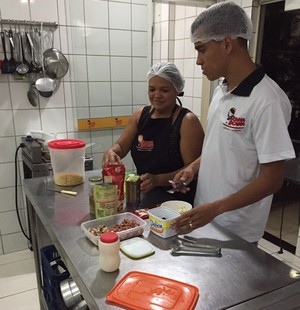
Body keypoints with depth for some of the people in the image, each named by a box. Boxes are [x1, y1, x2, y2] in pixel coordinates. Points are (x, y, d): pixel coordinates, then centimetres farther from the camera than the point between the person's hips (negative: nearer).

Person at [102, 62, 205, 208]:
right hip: (144, 195, 5)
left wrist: (158, 180, -29)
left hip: (177, 199, -5)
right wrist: (110, 152, -18)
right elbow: (121, 146, 6)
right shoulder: (140, 115, 7)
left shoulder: (187, 121, -11)